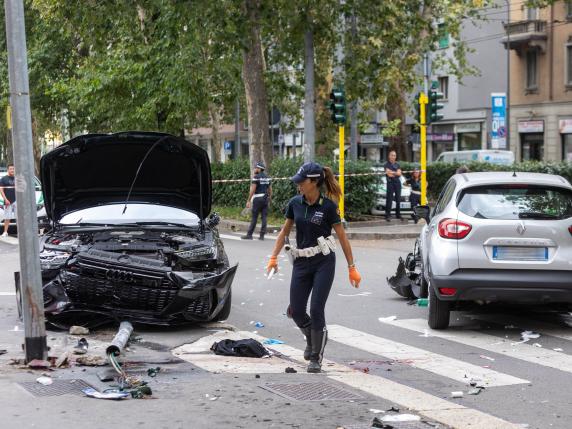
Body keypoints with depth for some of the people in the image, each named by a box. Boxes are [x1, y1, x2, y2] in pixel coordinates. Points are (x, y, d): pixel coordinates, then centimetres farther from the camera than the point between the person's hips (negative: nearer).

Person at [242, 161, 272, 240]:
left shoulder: (256, 177, -9)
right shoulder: (267, 178, 12)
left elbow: (252, 190, -13)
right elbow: (270, 190, 14)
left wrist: (248, 201, -10)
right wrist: (269, 200, 20)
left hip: (258, 198, -6)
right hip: (265, 198, 6)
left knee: (254, 217, -2)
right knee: (264, 217, 4)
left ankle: (249, 234, 1)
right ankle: (262, 235, 3)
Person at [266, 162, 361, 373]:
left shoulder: (328, 206, -10)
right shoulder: (295, 203, 3)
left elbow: (342, 237, -4)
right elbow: (285, 231, 14)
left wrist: (352, 268, -3)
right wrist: (273, 257, 6)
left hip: (323, 262, -5)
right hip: (301, 262, 5)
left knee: (316, 309, -7)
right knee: (296, 311, 3)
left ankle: (316, 357, 7)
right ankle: (313, 338, 33)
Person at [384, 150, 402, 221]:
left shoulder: (397, 164, 16)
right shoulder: (386, 164, 2)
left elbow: (399, 173, 1)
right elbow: (389, 174, -11)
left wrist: (392, 172, -10)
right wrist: (396, 173, -3)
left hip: (397, 182, 5)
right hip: (390, 183, -5)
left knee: (398, 199, 7)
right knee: (389, 199, -9)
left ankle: (398, 214, 16)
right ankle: (388, 215, -10)